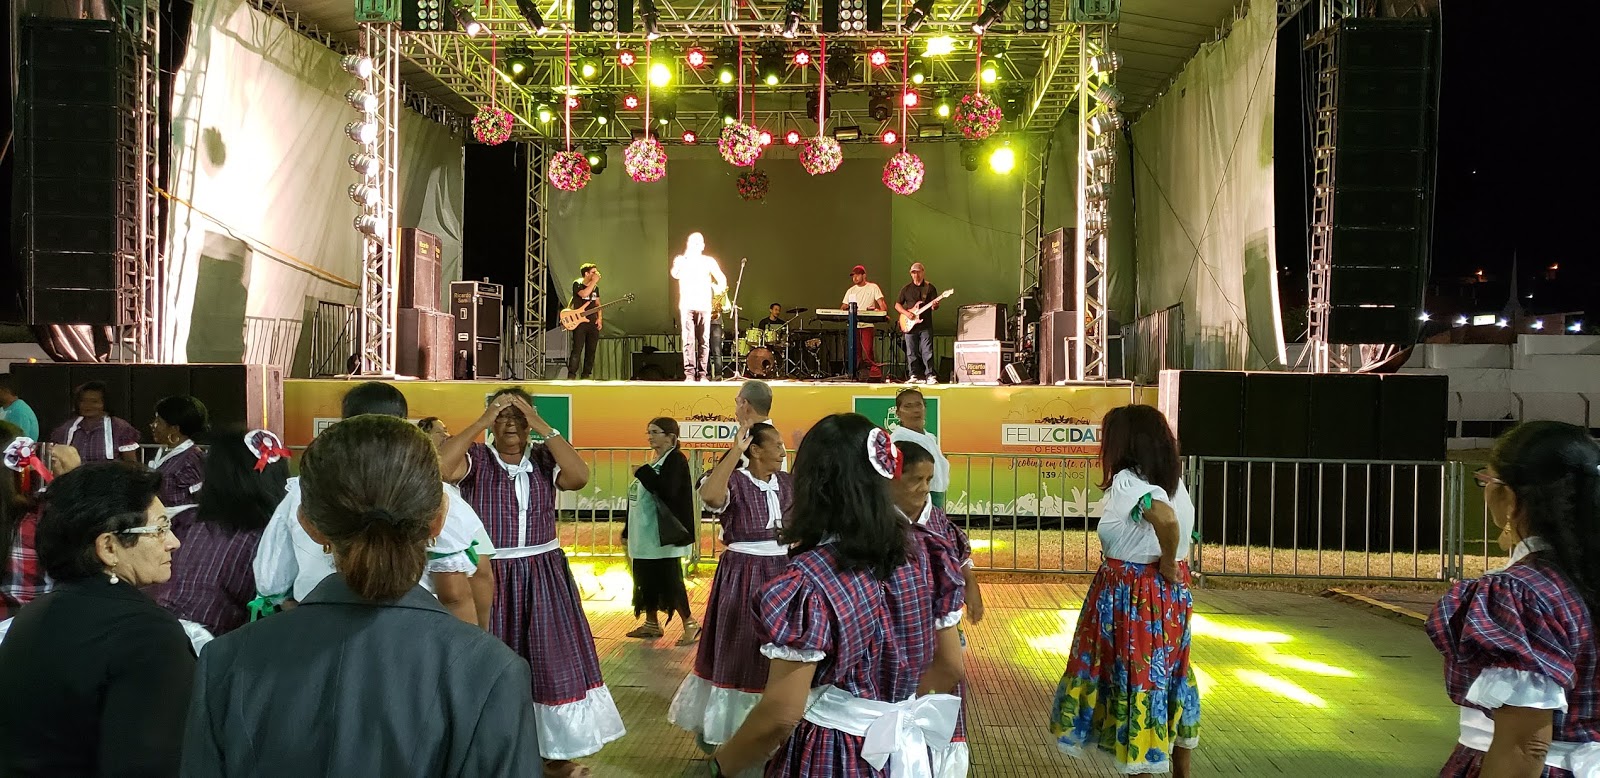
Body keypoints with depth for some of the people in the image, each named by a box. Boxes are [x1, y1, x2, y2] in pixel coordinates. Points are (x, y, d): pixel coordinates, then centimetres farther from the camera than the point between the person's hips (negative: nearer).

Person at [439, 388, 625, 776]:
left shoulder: (544, 458, 1)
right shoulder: (475, 458, -4)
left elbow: (580, 477, -17)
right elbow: (439, 467, -24)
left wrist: (542, 425, -18)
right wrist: (481, 422, -21)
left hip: (543, 575, 2)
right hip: (489, 576, -2)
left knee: (554, 662, 7)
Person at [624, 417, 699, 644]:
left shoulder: (676, 460, -12)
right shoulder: (657, 461, 15)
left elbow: (668, 491, -26)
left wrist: (643, 473, -20)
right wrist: (630, 532, 19)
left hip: (663, 536, -9)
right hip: (646, 535, 9)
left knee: (669, 580, -6)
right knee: (647, 579, 13)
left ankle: (690, 624, 3)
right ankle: (651, 624, 24)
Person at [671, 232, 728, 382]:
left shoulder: (709, 261, 11)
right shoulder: (682, 260, 11)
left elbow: (722, 279, 10)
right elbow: (675, 274, -3)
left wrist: (717, 290, -7)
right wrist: (685, 256, -15)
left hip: (704, 306, 1)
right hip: (686, 306, -1)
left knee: (704, 341, -1)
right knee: (688, 341, -7)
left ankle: (702, 374, 1)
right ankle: (689, 373, -7)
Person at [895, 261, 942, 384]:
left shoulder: (930, 288, 6)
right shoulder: (906, 289, 11)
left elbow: (934, 306, 4)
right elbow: (897, 305, 12)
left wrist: (934, 305, -20)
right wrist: (906, 313, -5)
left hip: (926, 326, -2)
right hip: (910, 326, 2)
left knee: (927, 352, -8)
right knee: (911, 353, 4)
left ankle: (930, 376, -7)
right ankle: (913, 376, 9)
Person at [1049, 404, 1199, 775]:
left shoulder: (1126, 482, -20)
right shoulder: (1172, 480, 4)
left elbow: (1166, 518, -36)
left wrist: (1166, 563, -21)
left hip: (1129, 596, -8)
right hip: (1172, 592, 8)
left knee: (1134, 679, 4)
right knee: (1169, 676, 20)